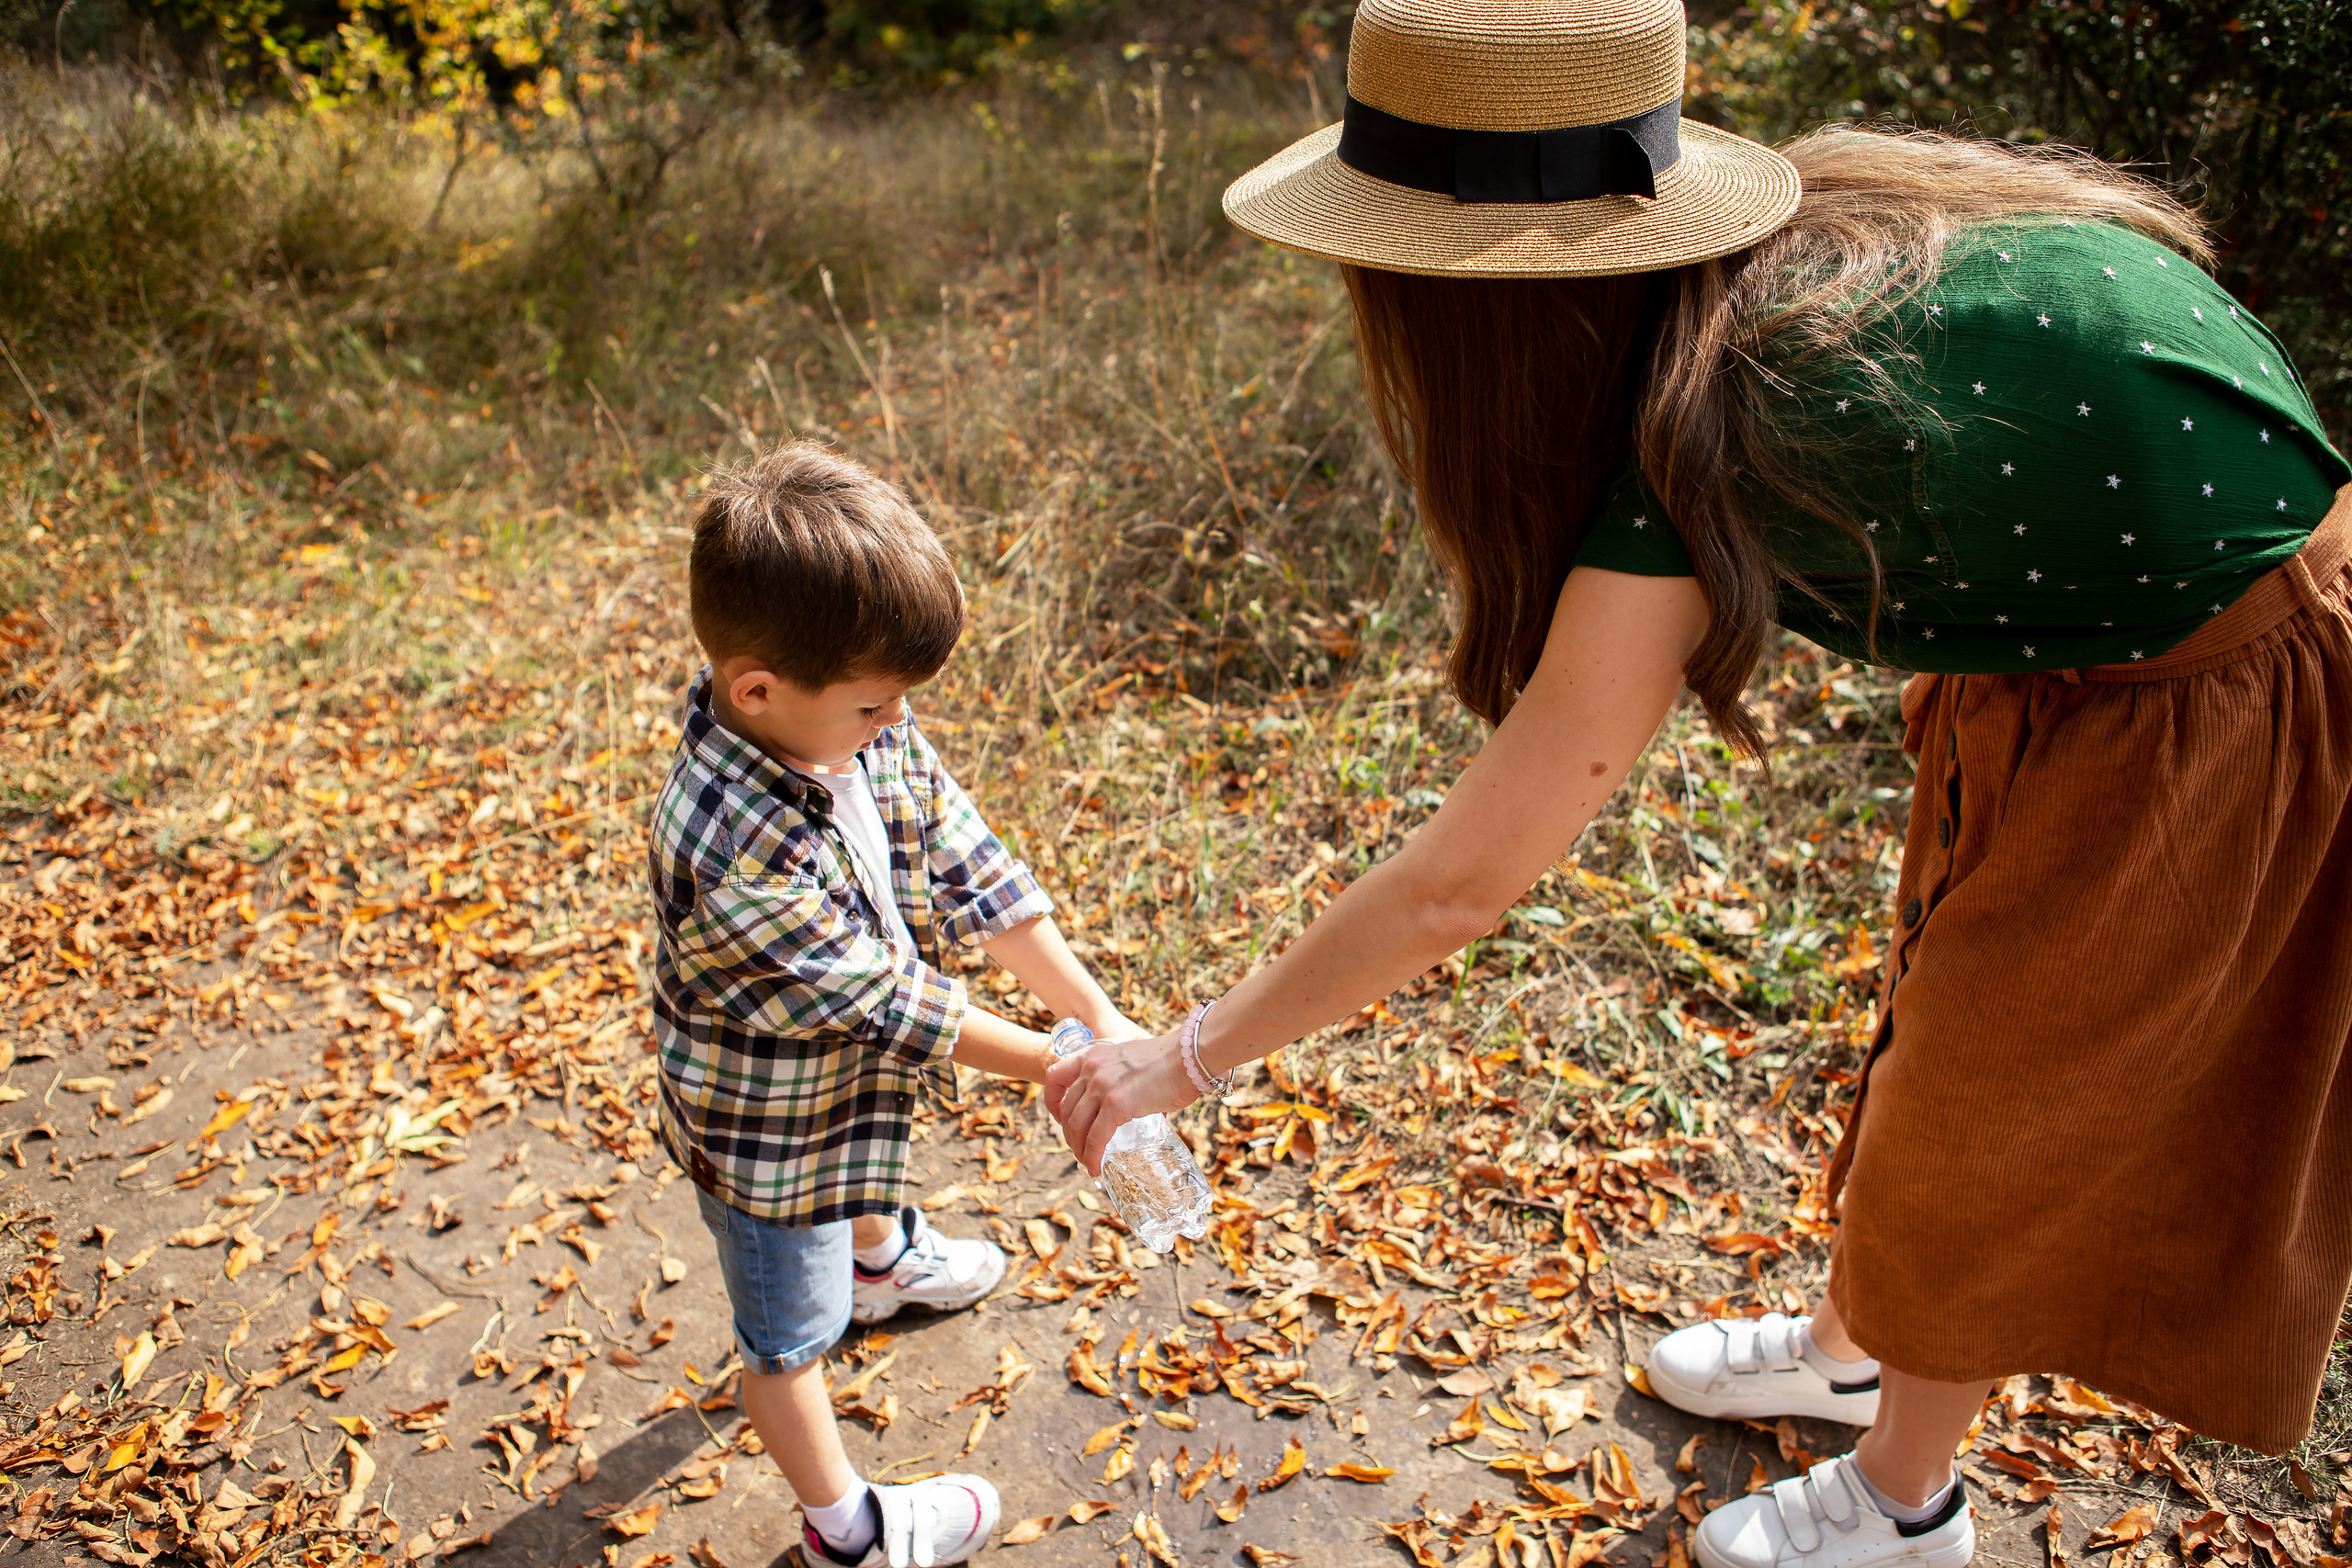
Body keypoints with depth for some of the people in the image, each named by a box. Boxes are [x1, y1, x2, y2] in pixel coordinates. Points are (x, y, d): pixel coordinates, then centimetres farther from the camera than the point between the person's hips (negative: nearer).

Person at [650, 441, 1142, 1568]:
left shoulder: (858, 723, -20)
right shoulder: (734, 851, -43)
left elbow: (966, 864, -13)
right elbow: (882, 998, -33)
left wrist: (1100, 1017, -16)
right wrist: (1047, 1064, -22)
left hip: (861, 1066, 8)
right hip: (765, 1128, -8)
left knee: (873, 1170, 39)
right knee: (790, 1333, 18)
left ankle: (881, 1258, 73)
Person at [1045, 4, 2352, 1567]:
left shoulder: (1685, 493, -32)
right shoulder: (1801, 226, -12)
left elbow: (1457, 885, -25)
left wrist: (1183, 1059, -14)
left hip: (2208, 716, -7)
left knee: (1978, 1104, 12)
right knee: (1946, 1024, 24)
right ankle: (1849, 1344, 50)